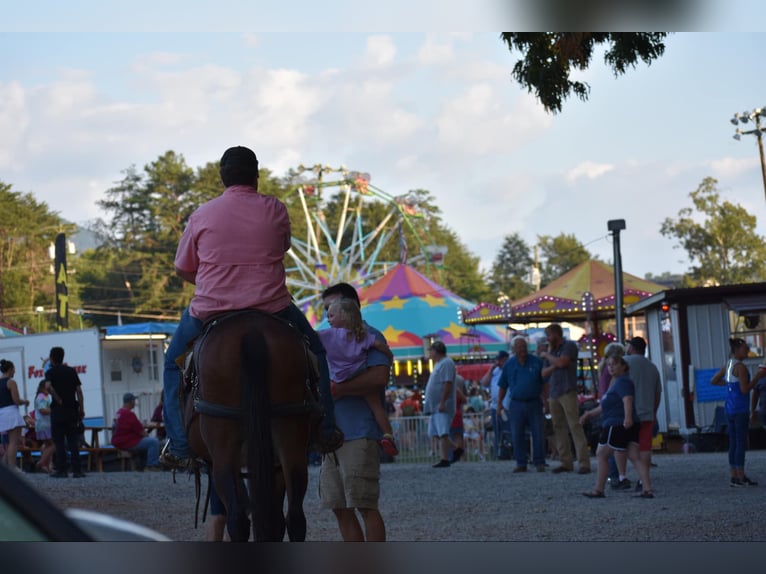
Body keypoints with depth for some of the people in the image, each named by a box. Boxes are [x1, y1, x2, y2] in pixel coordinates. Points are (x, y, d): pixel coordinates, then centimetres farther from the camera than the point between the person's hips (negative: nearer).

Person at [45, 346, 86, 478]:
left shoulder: (50, 372, -1)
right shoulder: (71, 371, 10)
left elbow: (49, 386, -21)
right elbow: (79, 390, 5)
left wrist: (59, 400, -11)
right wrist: (81, 409, 5)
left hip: (58, 409, -3)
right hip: (72, 409, 3)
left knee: (59, 442, 2)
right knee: (73, 441, 5)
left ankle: (61, 470, 0)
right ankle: (77, 470, -2)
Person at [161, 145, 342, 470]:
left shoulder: (202, 215, -1)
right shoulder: (276, 211, -1)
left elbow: (182, 270, 6)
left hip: (211, 310, 0)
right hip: (271, 307, 0)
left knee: (175, 363, 25)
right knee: (314, 351, 27)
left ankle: (179, 445, 16)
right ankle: (325, 430, 24)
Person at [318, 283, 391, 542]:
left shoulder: (369, 336, -3)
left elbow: (379, 376, -19)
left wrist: (337, 389, -17)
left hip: (359, 435, -8)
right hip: (332, 434, 8)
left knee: (365, 506, -8)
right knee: (340, 508, 8)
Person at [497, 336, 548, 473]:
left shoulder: (536, 362, 1)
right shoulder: (509, 365, 5)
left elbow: (545, 383, 5)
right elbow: (502, 387, 10)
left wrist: (546, 399, -1)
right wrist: (499, 404, 6)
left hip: (534, 403, -1)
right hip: (516, 404, 1)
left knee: (538, 434, -3)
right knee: (517, 436, 3)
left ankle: (539, 463, 4)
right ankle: (521, 463, 10)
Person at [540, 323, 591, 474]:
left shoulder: (569, 346, 0)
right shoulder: (552, 350, 19)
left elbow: (562, 362, -16)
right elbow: (544, 373, 16)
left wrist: (546, 355, 0)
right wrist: (553, 367, -4)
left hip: (567, 392, -7)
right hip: (553, 394, 7)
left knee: (575, 425, -12)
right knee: (559, 428, 4)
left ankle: (584, 463, -15)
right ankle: (566, 462, 6)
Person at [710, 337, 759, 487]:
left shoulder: (727, 365, 11)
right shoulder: (740, 367, -14)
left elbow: (713, 381, 19)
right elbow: (745, 389, -19)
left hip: (730, 409, 8)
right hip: (741, 410, -8)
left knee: (733, 443, 9)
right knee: (741, 443, -5)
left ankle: (734, 476, 11)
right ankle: (741, 477, -5)